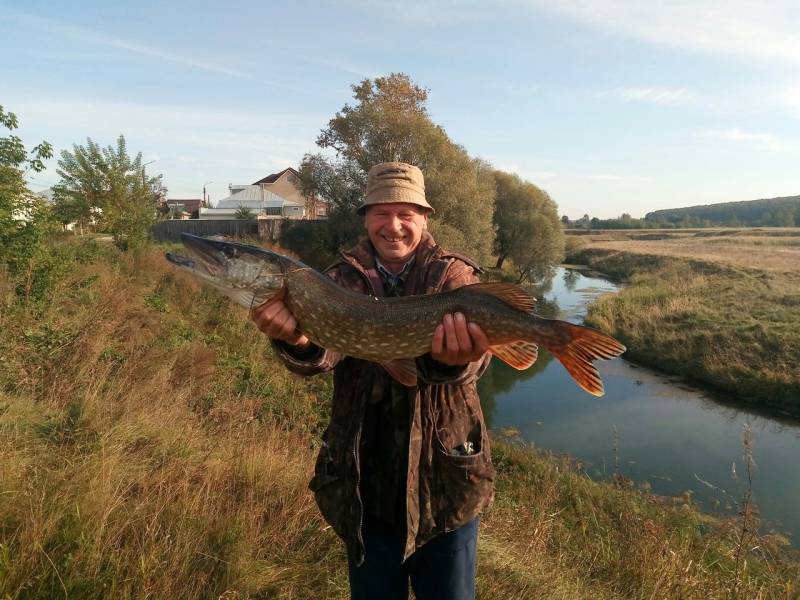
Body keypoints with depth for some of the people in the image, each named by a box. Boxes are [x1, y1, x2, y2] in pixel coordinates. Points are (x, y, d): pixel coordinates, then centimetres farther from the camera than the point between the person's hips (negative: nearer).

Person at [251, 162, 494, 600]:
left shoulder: (455, 275, -3)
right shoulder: (344, 278, 1)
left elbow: (475, 352, -21)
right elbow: (325, 348, -18)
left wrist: (455, 359, -44)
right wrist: (297, 340, -40)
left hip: (445, 478, -1)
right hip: (365, 483, 2)